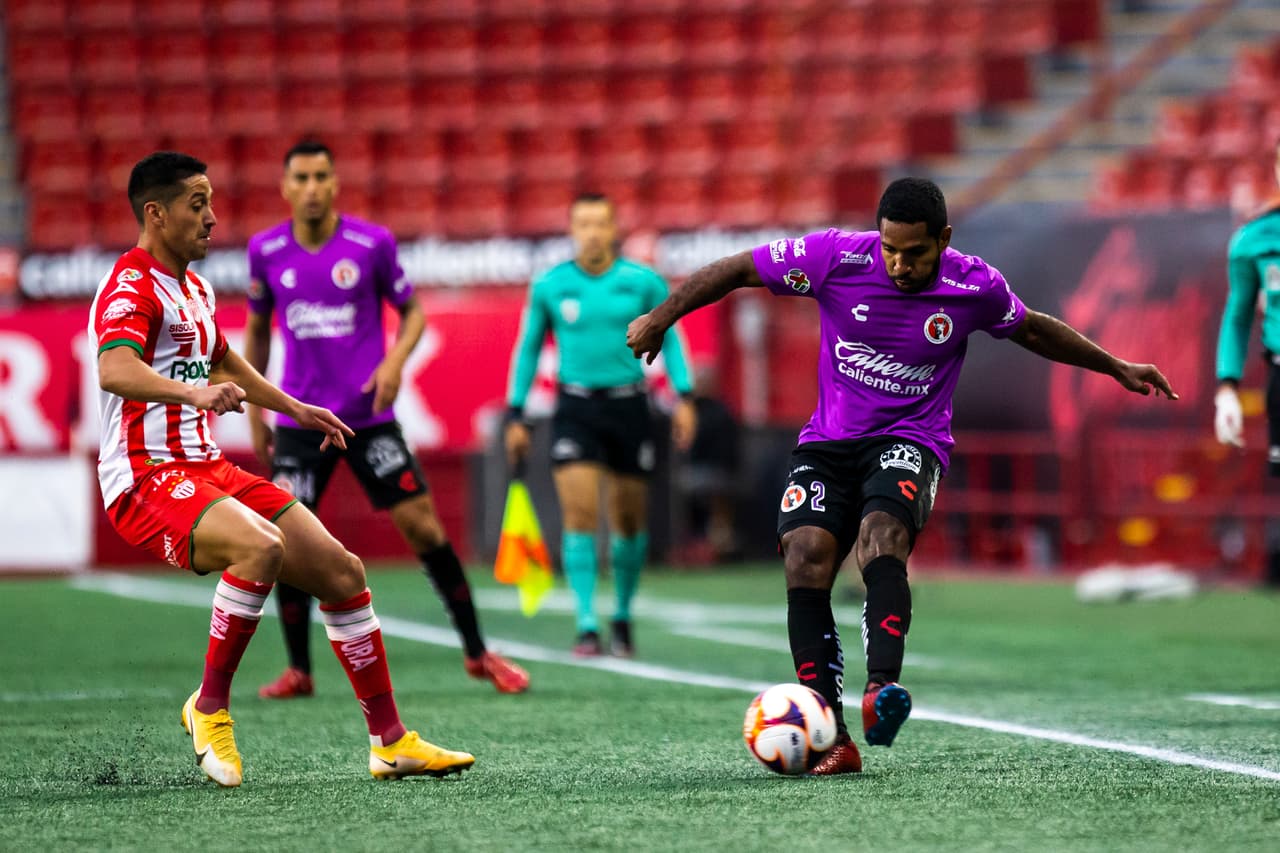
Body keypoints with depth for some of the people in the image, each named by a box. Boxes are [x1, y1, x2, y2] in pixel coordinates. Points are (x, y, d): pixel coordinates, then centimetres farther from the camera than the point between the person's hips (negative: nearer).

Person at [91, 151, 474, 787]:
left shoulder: (194, 287, 17)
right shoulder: (131, 287, -14)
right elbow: (113, 370, -35)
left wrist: (294, 408, 42)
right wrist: (192, 392, -51)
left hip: (207, 469, 9)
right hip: (146, 481, -9)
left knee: (342, 571, 2)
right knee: (261, 546, -35)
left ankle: (390, 742, 10)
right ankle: (209, 707, -17)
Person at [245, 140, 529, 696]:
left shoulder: (372, 244, -6)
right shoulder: (265, 251, 0)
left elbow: (412, 310, 6)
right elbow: (257, 330, 14)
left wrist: (395, 362, -13)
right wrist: (254, 413, 12)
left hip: (368, 415, -1)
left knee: (421, 525, -4)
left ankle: (476, 653, 9)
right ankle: (298, 671, 6)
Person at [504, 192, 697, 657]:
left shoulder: (643, 282, -1)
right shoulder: (549, 287, 1)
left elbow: (668, 338, 9)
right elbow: (528, 348, 11)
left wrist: (684, 397, 0)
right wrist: (515, 415, 9)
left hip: (628, 406, 1)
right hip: (575, 406, -1)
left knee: (629, 521, 7)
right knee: (579, 514, -13)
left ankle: (623, 616, 27)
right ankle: (586, 625, -12)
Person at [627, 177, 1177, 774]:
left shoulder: (975, 286, -4)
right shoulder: (838, 256, -9)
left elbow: (1032, 330, 18)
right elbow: (738, 270, 0)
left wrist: (1116, 368, 24)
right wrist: (661, 317, -2)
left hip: (909, 442, -1)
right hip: (827, 443, 1)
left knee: (882, 536, -34)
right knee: (805, 560, -22)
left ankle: (882, 690, -50)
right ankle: (831, 741, -23)